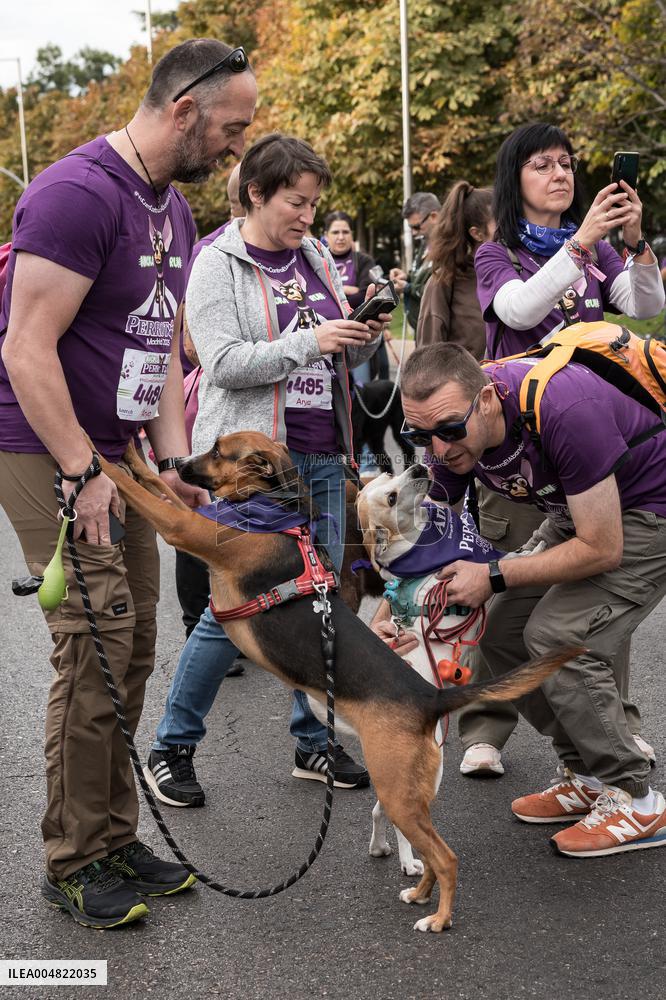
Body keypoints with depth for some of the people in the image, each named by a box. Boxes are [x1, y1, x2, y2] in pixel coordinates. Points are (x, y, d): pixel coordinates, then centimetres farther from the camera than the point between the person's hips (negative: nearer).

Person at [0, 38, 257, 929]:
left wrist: (173, 463, 8)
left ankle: (115, 838, 23)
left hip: (117, 452, 9)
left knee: (134, 647, 9)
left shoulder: (174, 210, 13)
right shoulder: (79, 192, -17)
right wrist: (82, 475, -21)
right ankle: (73, 863, 7)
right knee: (96, 647, -9)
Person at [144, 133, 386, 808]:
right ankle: (171, 747, 10)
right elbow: (224, 363, -16)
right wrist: (310, 342, -20)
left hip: (322, 458, 7)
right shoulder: (218, 265, -5)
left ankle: (313, 744, 22)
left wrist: (365, 337, -1)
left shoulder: (317, 258, 13)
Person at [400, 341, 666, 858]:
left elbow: (602, 550, -30)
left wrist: (495, 577, -26)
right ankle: (589, 775, 15)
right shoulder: (451, 420, -13)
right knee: (502, 632, 1)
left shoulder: (565, 410, -37)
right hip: (581, 510, 8)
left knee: (558, 636, -20)